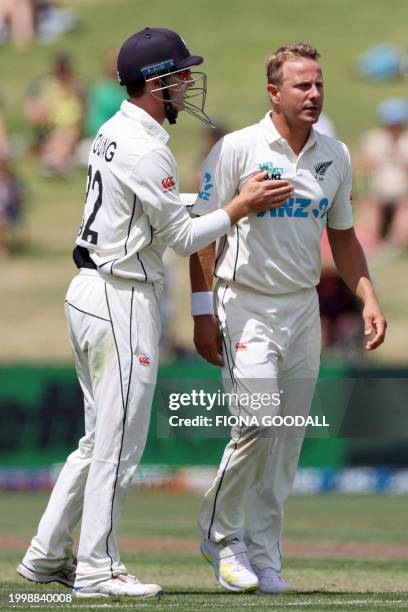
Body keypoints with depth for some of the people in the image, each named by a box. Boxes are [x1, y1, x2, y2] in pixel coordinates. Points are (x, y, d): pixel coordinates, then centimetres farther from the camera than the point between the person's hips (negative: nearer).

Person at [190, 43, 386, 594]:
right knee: (257, 421, -16)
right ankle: (220, 532, 5)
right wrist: (203, 313, -12)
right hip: (245, 305, -5)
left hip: (303, 308, 5)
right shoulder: (237, 149, -9)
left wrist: (368, 298, 4)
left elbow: (342, 235, 17)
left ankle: (264, 558, 11)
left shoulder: (335, 156, 7)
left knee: (287, 438, 4)